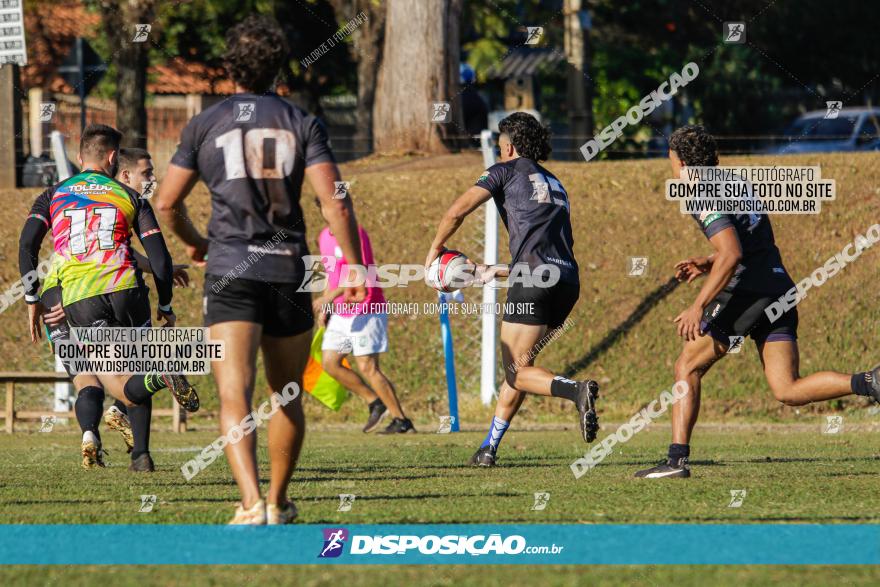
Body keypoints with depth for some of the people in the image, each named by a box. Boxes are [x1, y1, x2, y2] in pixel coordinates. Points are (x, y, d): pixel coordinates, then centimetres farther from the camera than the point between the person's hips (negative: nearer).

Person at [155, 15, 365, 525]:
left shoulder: (206, 124, 5)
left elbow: (167, 203, 8)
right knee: (288, 396, 20)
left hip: (231, 272, -1)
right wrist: (355, 270, -2)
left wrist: (195, 244, 28)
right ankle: (278, 502, 30)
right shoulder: (302, 124, 3)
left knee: (236, 396, -12)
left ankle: (252, 503, -30)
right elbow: (336, 204, -8)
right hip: (289, 272, 2)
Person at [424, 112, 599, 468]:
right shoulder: (554, 185, 29)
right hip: (567, 281, 7)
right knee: (517, 364, 18)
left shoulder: (507, 171, 8)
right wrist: (496, 272, 37)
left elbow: (457, 211, -1)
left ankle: (577, 391, -32)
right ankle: (490, 447, 19)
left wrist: (436, 248, 17)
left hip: (533, 282, -7)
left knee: (517, 372, -6)